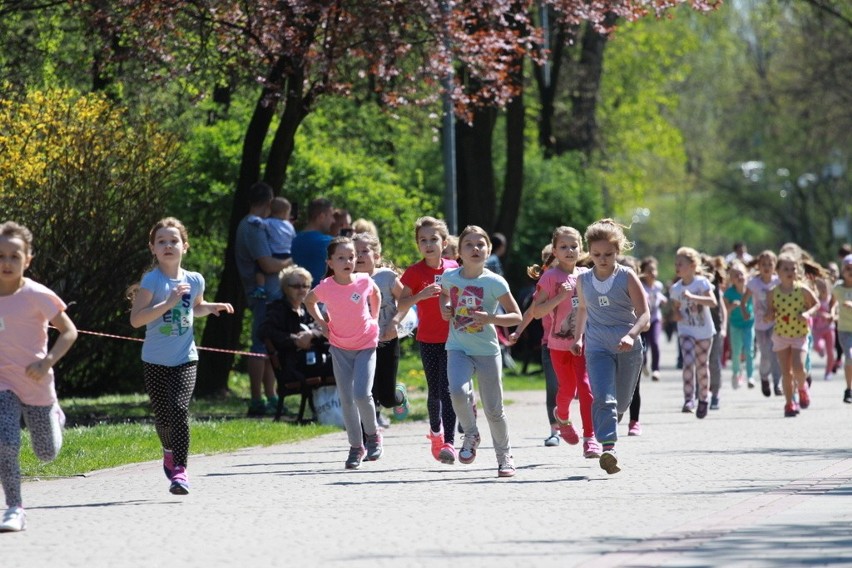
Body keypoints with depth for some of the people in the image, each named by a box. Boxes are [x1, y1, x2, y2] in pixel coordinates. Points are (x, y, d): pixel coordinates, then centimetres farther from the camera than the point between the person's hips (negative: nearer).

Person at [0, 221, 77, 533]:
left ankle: (54, 417, 45)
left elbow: (69, 331, -13)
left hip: (36, 385, -2)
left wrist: (48, 361, -25)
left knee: (46, 453, 12)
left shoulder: (37, 295, -15)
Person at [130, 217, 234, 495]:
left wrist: (211, 308, 3)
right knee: (162, 415, 8)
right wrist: (169, 302, -25)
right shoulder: (152, 281, -10)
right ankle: (169, 452, 39)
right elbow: (136, 319, -19)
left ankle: (179, 469, -15)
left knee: (179, 409, -17)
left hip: (185, 359, 1)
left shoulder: (194, 280, 2)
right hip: (155, 361, -1)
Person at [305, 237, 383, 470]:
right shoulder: (325, 287, -13)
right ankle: (356, 447, 15)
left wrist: (374, 318, 6)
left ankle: (373, 435, 11)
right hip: (340, 348, 1)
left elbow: (375, 293, 12)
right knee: (346, 400, 3)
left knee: (362, 394, -15)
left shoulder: (364, 281, -13)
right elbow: (309, 301, 10)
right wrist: (321, 322, -1)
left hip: (366, 346, -1)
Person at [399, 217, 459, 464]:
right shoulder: (414, 272, -6)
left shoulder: (453, 268, 1)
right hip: (428, 339, 0)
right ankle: (436, 431, 35)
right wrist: (421, 295, -26)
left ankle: (449, 443, -15)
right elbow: (401, 304, -10)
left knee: (448, 389, -10)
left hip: (452, 337, 0)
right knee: (434, 390, 10)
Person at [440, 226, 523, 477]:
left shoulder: (494, 282, -10)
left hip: (487, 350, -1)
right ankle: (471, 434, 0)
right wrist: (445, 309, 3)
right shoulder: (450, 277, -1)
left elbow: (516, 317, -7)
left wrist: (491, 319, -23)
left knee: (494, 409, 4)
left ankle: (504, 455, 26)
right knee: (458, 391, -26)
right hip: (458, 348, 1)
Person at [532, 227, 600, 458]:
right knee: (567, 388, 10)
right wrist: (560, 297, -23)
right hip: (560, 343, -2)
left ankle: (590, 437, -9)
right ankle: (562, 416, 43)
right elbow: (536, 311, -13)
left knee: (586, 387, -11)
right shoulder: (550, 277, -8)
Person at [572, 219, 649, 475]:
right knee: (604, 398, -21)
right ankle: (607, 447, -30)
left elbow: (644, 314, -12)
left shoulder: (627, 277, -7)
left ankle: (606, 428, 48)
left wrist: (631, 335, -30)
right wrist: (579, 337, 15)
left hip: (628, 348, 0)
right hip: (597, 347, 0)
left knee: (621, 402, 14)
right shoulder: (583, 280, 3)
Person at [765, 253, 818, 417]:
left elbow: (816, 303, 5)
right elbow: (769, 314, 6)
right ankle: (789, 403, 15)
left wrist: (808, 313, -15)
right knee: (786, 372, 3)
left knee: (798, 368, -16)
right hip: (781, 335, 1)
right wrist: (770, 315, -18)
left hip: (800, 334, -1)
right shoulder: (773, 293, -4)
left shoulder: (802, 290, -7)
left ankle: (802, 387, 17)